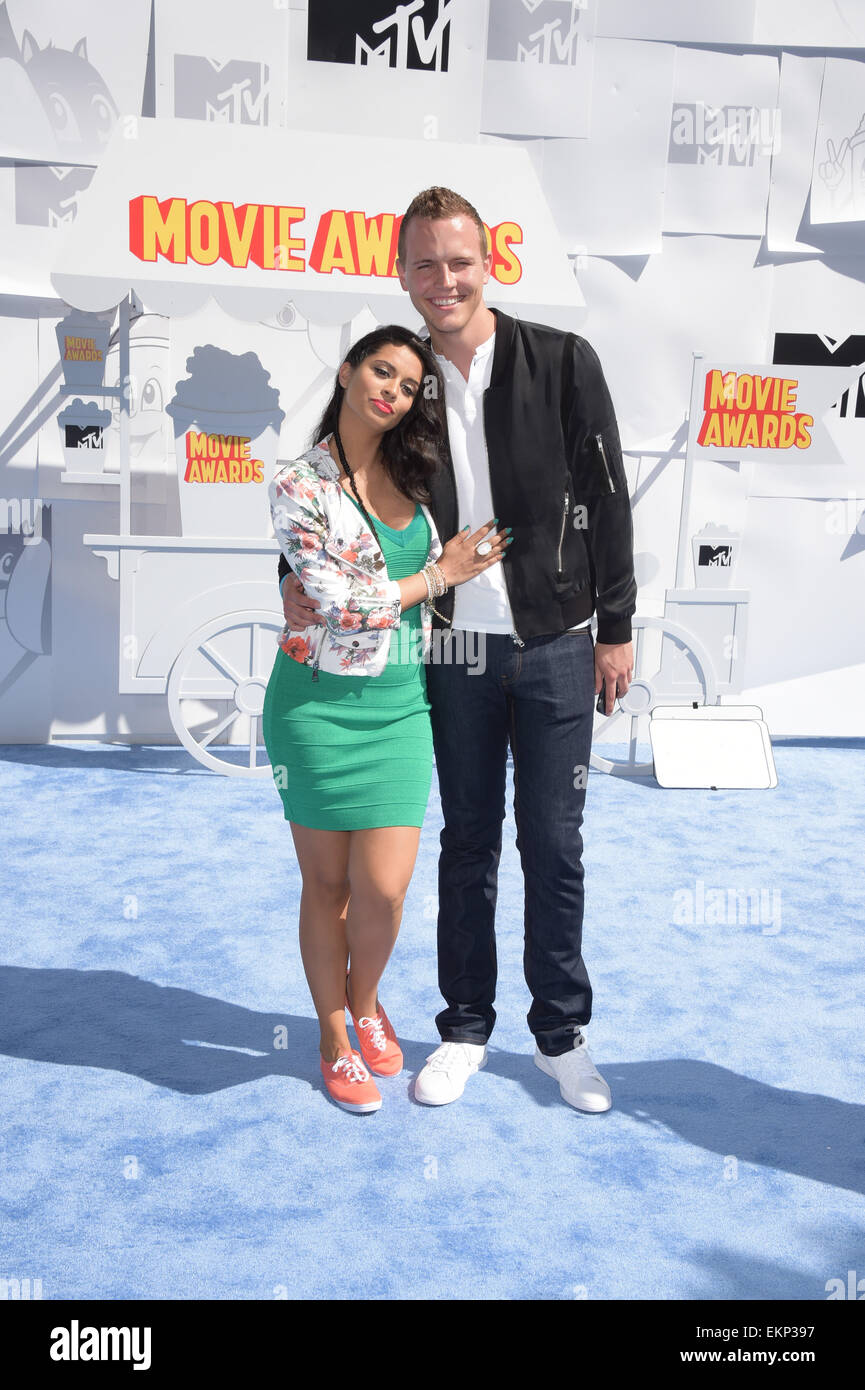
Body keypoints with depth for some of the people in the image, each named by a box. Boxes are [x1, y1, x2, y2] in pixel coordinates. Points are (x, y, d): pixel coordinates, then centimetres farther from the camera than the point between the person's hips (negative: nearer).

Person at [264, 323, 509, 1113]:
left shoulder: (413, 474, 6)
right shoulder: (300, 485, -9)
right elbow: (342, 605, -15)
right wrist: (440, 574, -9)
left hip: (400, 703, 4)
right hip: (320, 703, -3)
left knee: (384, 887, -2)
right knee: (327, 883, 8)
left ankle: (365, 1003, 31)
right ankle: (336, 1041, 29)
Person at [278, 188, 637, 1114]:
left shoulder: (561, 362, -4)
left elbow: (606, 501, -2)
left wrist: (616, 627, -3)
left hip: (554, 649, -2)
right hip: (454, 651, 2)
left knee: (554, 847, 6)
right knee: (468, 843, 13)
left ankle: (560, 1035, 24)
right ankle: (465, 1028, 28)